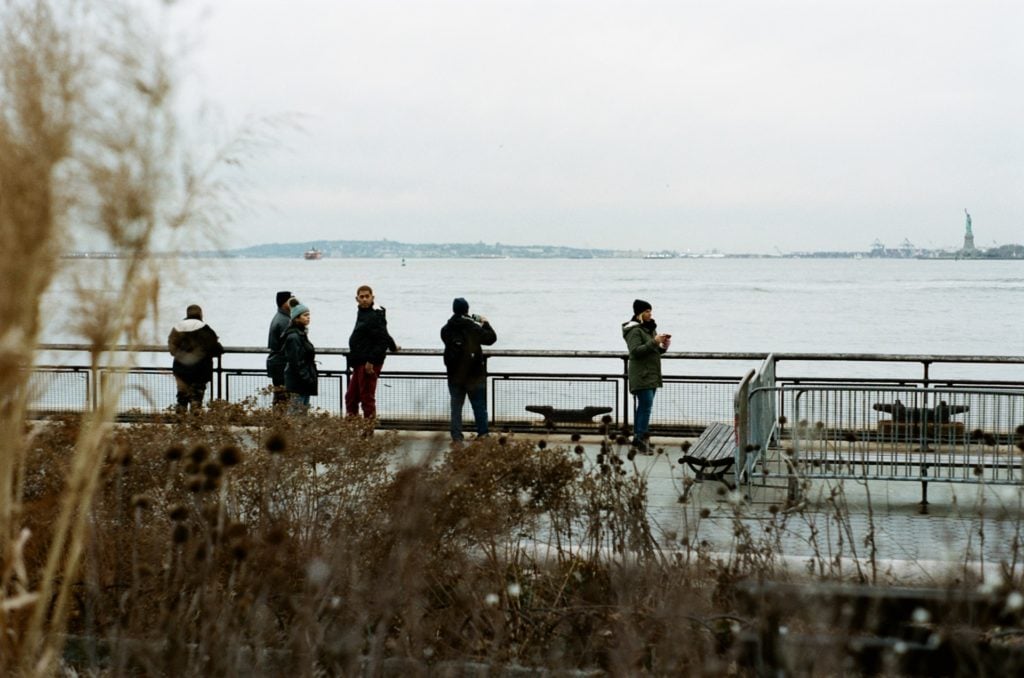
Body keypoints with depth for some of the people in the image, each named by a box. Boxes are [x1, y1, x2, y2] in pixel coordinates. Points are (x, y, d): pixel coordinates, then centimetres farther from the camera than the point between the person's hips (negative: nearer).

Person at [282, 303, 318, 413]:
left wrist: (311, 378, 15)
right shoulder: (293, 337, -15)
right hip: (297, 383, -10)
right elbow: (296, 363, -20)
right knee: (296, 412, -8)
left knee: (304, 411, 11)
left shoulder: (302, 334, 15)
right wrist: (308, 379, -19)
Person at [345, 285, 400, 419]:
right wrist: (392, 346, 38)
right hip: (359, 364, 10)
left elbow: (382, 339, -21)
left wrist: (371, 360, -24)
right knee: (351, 397, 13)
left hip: (369, 364, -10)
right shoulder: (362, 314, 15)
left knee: (367, 397, -7)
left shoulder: (375, 316, -15)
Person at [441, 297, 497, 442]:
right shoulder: (473, 328, -14)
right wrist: (485, 324, 13)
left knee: (456, 406, 10)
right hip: (474, 375, -2)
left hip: (454, 376, 2)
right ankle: (483, 434, 11)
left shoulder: (446, 330, -5)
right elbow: (491, 338, -4)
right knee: (479, 406, 10)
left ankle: (456, 436, 8)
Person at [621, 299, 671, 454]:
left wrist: (663, 347, 4)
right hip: (641, 375, -9)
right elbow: (636, 351, -21)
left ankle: (638, 438, 14)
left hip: (651, 375, 9)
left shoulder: (649, 328, 18)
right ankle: (641, 439, -15)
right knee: (646, 406, -15)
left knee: (644, 407, 10)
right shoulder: (635, 330, -11)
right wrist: (654, 342, -23)